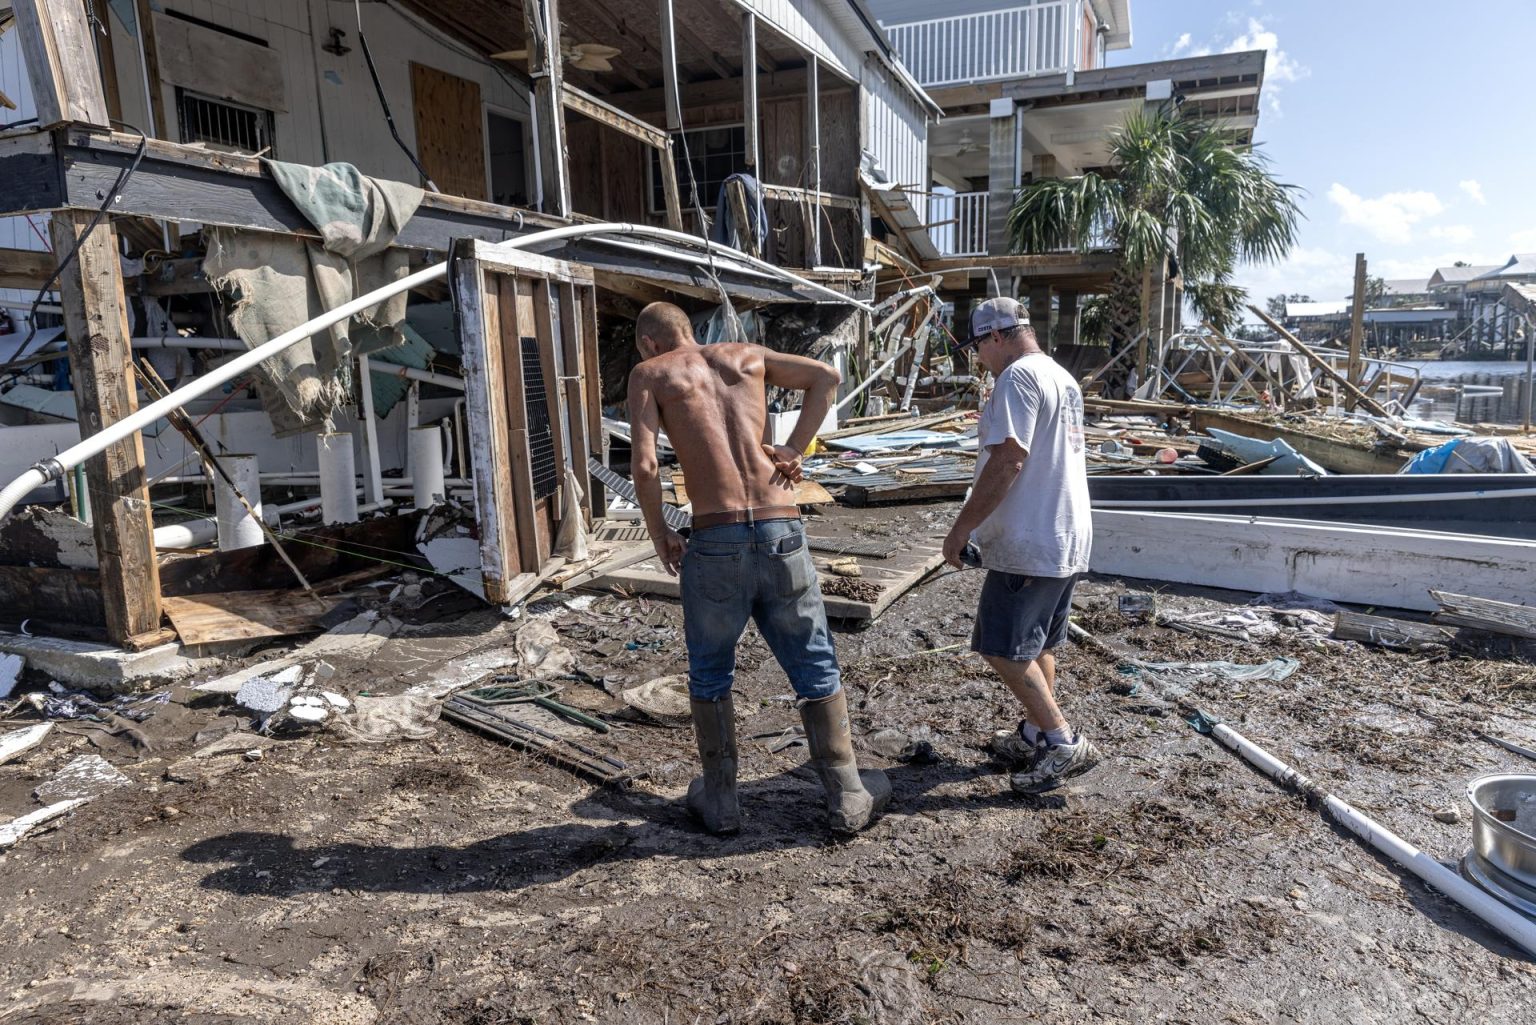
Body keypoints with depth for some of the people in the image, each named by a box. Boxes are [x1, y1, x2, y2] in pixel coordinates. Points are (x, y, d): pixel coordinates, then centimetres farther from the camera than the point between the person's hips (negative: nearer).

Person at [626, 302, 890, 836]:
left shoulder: (649, 373, 6)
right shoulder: (745, 355, 17)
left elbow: (644, 465, -7)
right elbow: (826, 376, 19)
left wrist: (657, 531, 7)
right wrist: (794, 448, 11)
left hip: (715, 542, -2)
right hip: (783, 532, 3)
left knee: (710, 675, 19)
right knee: (816, 669, 15)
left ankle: (719, 801, 30)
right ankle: (848, 800, 24)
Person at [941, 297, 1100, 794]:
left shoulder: (1018, 376, -15)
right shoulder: (1064, 378, 16)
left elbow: (1007, 461, -24)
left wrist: (962, 528, -18)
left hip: (1028, 543, -10)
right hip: (1068, 537, 10)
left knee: (1003, 648, -3)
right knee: (1037, 645, 19)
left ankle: (1064, 742, 1)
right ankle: (1036, 735, 30)